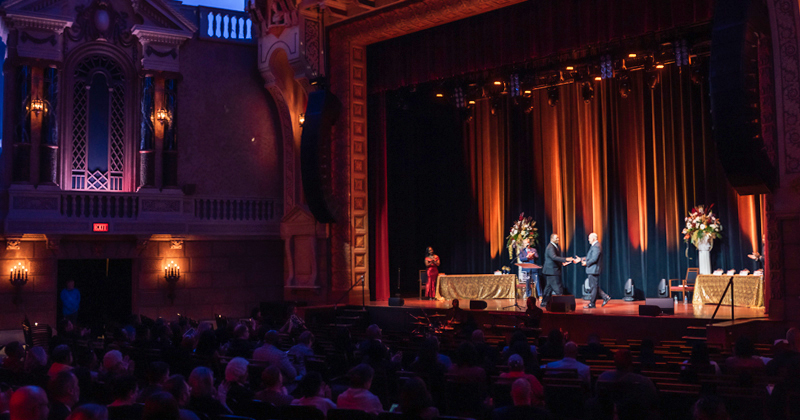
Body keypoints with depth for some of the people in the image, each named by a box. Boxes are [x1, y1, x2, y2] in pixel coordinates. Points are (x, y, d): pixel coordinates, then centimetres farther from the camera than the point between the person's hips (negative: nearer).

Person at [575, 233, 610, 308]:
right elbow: (589, 256, 21)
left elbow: (594, 259, -24)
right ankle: (606, 297, 15)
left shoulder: (596, 246, -18)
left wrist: (586, 263, -14)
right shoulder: (594, 246, 16)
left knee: (593, 287, -3)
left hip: (594, 270, -11)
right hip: (592, 270, 11)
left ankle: (591, 304, 2)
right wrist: (581, 259, 15)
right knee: (595, 286, 15)